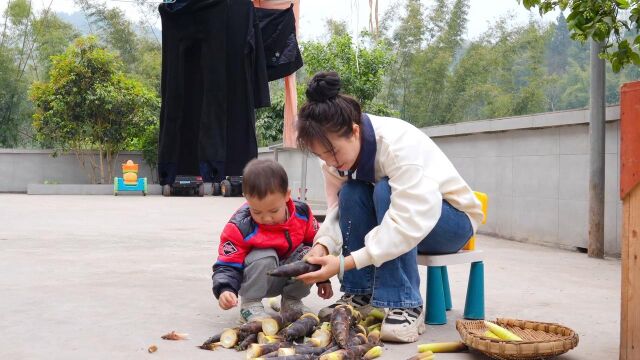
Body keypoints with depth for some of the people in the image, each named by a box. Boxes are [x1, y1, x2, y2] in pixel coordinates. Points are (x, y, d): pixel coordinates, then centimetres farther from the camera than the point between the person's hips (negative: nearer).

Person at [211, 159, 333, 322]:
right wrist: (225, 290, -42)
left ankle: (291, 300, 2)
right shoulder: (239, 227, -25)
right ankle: (250, 304, -11)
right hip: (257, 280, -4)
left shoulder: (302, 213, -13)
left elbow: (315, 245, 4)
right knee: (264, 258, -34)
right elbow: (227, 265, -21)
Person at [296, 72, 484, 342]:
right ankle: (359, 294, -12)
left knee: (386, 192, -33)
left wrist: (345, 263, -43)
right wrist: (322, 245, -31)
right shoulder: (336, 150, -13)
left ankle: (405, 306, -28)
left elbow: (411, 221, -40)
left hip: (454, 220, -6)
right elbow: (339, 207, -10)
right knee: (350, 194, -23)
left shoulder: (398, 142, -33)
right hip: (399, 223, 6)